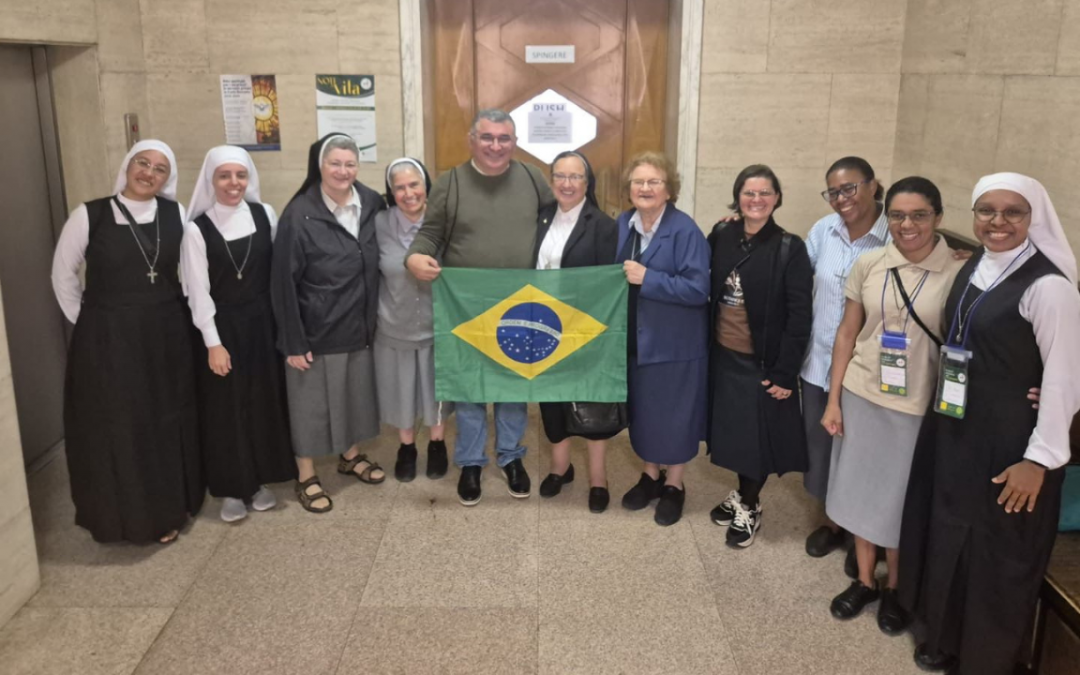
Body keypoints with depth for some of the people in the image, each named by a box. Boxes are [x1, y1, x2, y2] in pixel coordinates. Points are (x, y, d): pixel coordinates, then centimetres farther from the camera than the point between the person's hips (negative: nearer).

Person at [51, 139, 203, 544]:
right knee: (114, 428, 6)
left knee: (167, 423, 12)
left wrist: (173, 313, 6)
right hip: (106, 340, -2)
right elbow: (63, 274, 2)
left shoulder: (176, 215, -1)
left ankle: (168, 508, 29)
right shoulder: (89, 215, -7)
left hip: (167, 337, 3)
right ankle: (125, 513, 22)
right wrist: (86, 321, 3)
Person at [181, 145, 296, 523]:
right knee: (226, 407, 6)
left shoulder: (265, 215, -1)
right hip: (223, 326, -3)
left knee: (265, 401, 10)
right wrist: (213, 343, -11)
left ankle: (260, 480, 27)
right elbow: (198, 292, -9)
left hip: (263, 322, 3)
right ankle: (232, 488, 20)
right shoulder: (197, 229, -9)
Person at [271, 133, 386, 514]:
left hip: (360, 325, 5)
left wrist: (375, 315, 6)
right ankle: (305, 477, 25)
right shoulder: (299, 215, -17)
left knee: (356, 393, 19)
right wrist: (293, 341, -15)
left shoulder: (371, 204, -3)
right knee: (312, 400, 8)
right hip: (317, 329, -5)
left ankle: (351, 456, 41)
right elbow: (283, 281, -15)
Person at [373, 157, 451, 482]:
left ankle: (436, 445, 41)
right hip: (394, 328, 1)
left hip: (436, 326, 0)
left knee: (435, 391, 18)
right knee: (401, 392, 17)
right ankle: (406, 448, 40)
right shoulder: (380, 225, -12)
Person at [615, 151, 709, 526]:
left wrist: (647, 279, -25)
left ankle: (674, 485, 26)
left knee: (673, 414, 7)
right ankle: (650, 475, 36)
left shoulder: (685, 230, -16)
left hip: (674, 343, -6)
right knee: (641, 410, 17)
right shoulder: (623, 225, 4)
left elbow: (698, 289, -22)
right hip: (634, 339, 6)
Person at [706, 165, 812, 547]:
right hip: (723, 356, 4)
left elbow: (799, 316, -11)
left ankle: (749, 507, 28)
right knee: (733, 431, 15)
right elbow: (706, 293, 6)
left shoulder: (790, 248, -11)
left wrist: (784, 373, -14)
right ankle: (741, 495, 36)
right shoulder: (721, 237, 0)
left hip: (763, 362, -4)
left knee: (758, 437, 7)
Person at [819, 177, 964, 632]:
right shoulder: (868, 265, -2)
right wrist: (833, 400, 3)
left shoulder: (959, 274, -10)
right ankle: (864, 580, 35)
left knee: (901, 498, 11)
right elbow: (847, 333, 3)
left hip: (918, 406, -3)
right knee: (861, 488, 15)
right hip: (861, 395, 3)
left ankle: (894, 587, 34)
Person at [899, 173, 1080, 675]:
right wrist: (942, 410, 14)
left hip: (1008, 438, -7)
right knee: (948, 534, 17)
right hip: (954, 427, 7)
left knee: (996, 551, 8)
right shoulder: (971, 269, 6)